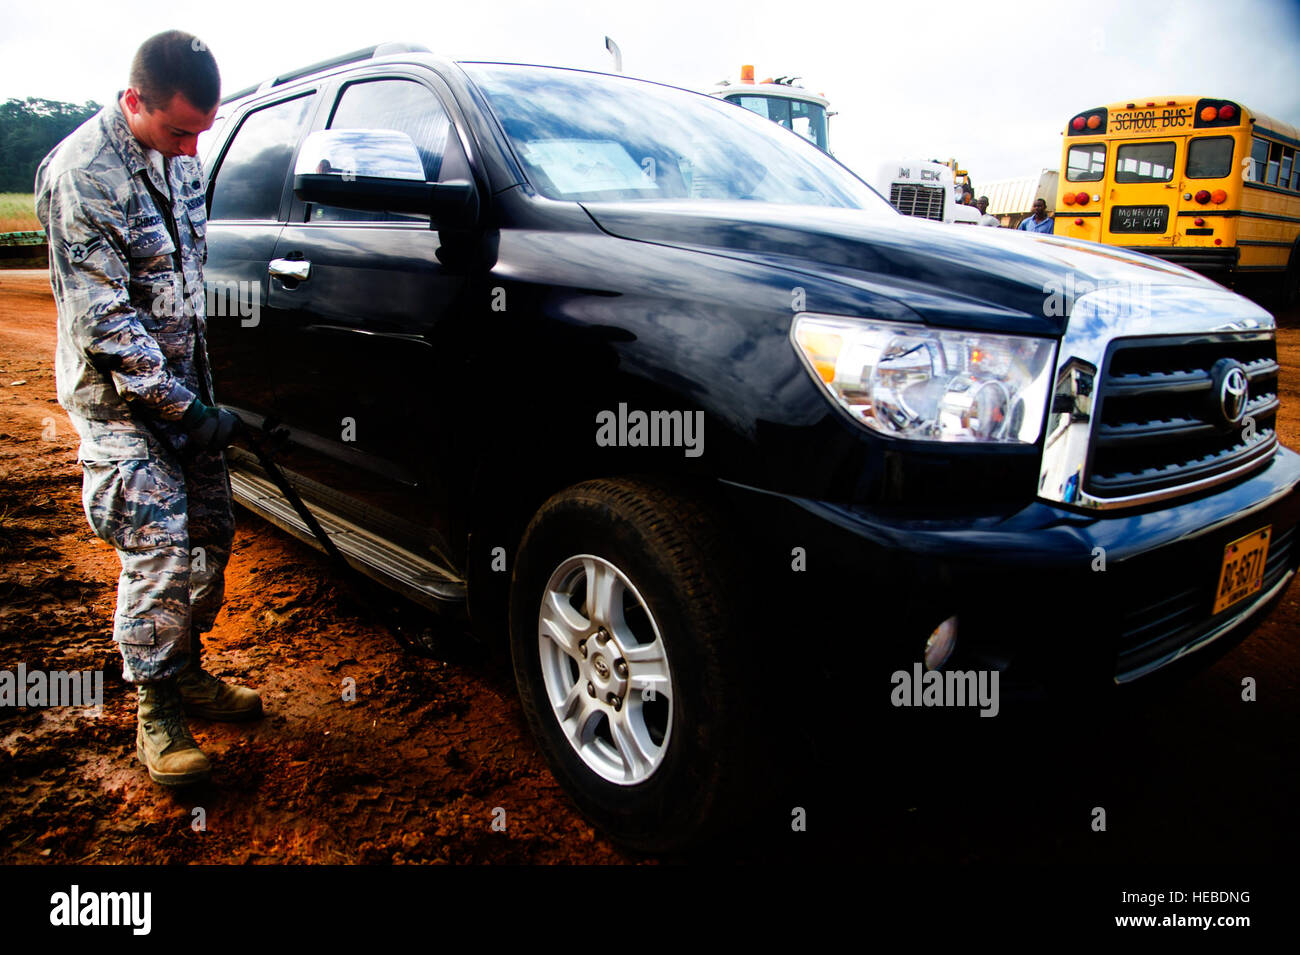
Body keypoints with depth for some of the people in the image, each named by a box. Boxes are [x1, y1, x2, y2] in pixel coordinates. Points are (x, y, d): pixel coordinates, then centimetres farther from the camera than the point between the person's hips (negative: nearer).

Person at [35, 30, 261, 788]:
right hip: (119, 394, -7)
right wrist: (187, 410, -21)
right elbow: (104, 321, -21)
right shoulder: (81, 174, -19)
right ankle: (155, 708, 8)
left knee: (211, 532, 10)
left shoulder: (180, 155, 5)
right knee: (159, 548, -9)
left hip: (184, 382, 7)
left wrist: (202, 390, 16)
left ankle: (186, 671, 27)